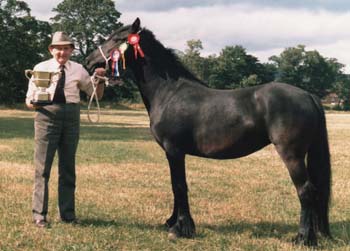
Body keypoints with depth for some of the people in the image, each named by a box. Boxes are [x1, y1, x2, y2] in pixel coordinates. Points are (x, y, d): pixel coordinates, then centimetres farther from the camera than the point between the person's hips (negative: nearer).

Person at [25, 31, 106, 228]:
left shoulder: (78, 70, 6)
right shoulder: (41, 68, 1)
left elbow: (97, 94, 13)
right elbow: (29, 100, 2)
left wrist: (100, 79, -6)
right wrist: (33, 103, -21)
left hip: (72, 118, 2)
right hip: (47, 116, -2)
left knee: (68, 168, 10)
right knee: (43, 167, -2)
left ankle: (68, 214, 19)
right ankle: (39, 214, 5)